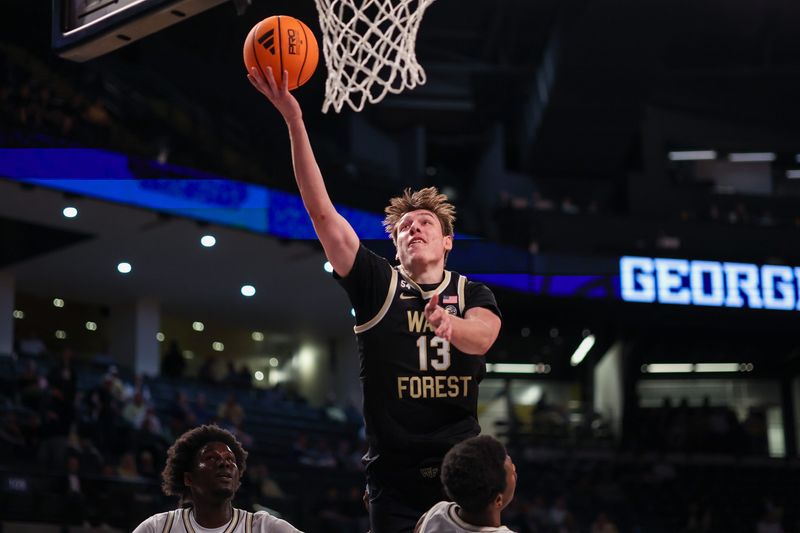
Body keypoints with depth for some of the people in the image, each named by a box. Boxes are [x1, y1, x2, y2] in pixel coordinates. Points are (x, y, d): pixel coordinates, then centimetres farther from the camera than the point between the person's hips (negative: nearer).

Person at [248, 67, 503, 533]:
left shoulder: (473, 294, 5)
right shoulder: (377, 284, 2)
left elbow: (483, 335, -19)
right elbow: (322, 212, -6)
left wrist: (448, 324, -43)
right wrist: (295, 122, -14)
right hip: (394, 476, -1)